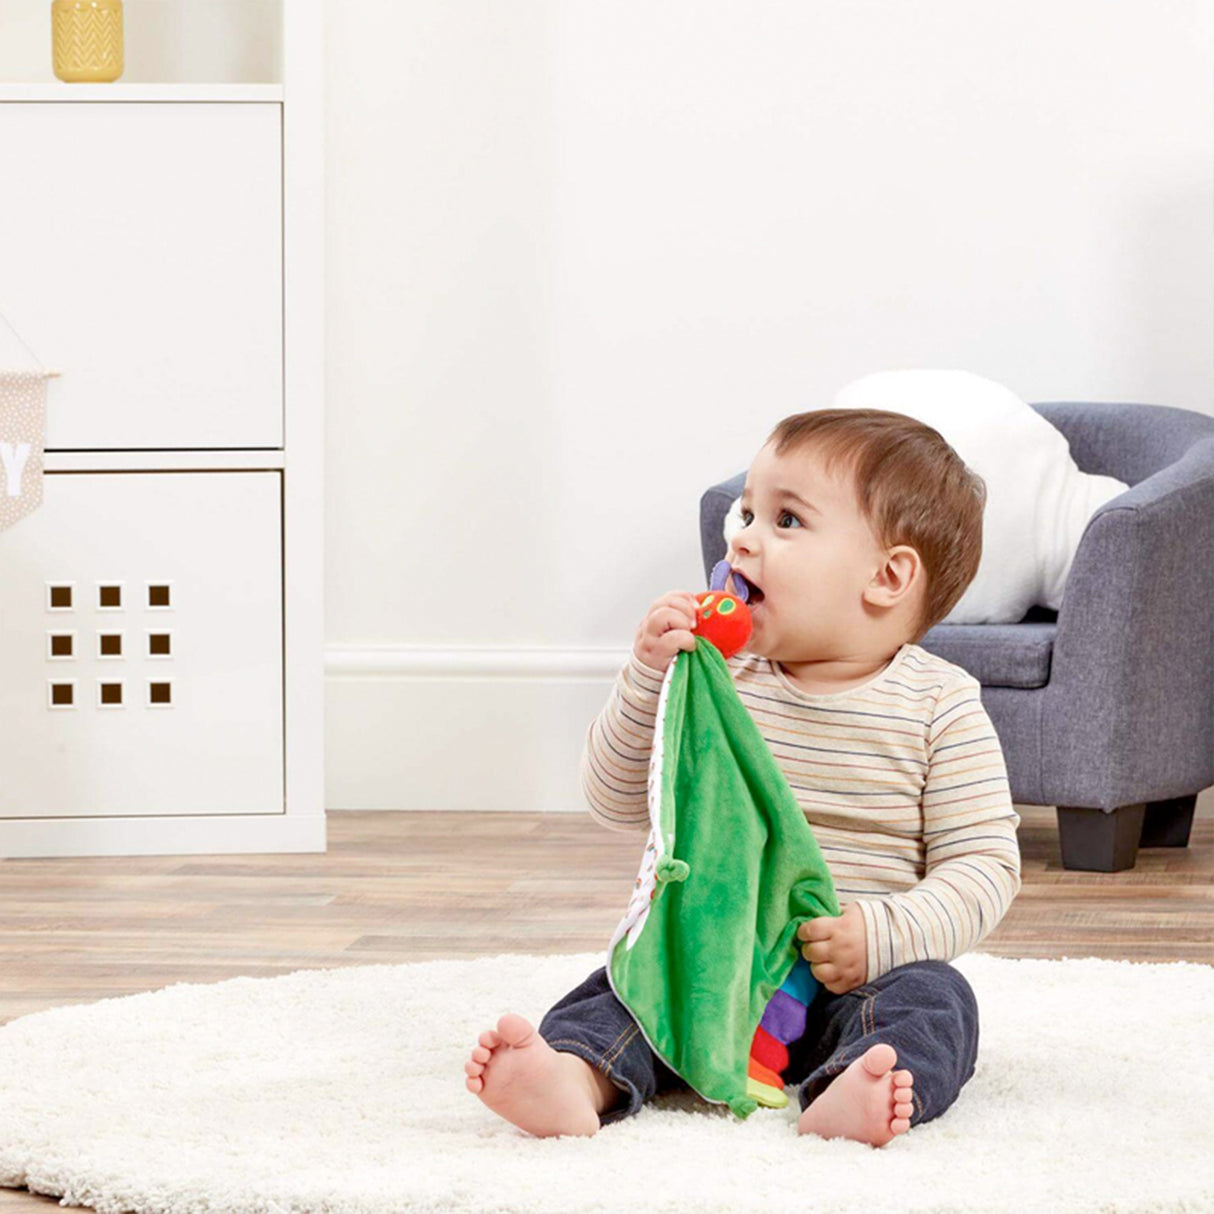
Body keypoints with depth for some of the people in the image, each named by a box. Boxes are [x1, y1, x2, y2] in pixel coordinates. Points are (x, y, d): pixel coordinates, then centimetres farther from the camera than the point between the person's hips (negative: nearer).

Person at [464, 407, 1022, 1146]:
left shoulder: (939, 706, -4)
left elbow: (986, 864, -7)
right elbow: (618, 806, 3)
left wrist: (881, 934, -24)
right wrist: (650, 679, -11)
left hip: (853, 981, -3)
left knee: (928, 999, -31)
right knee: (628, 984, -21)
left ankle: (846, 1099, -59)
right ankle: (576, 1076, -50)